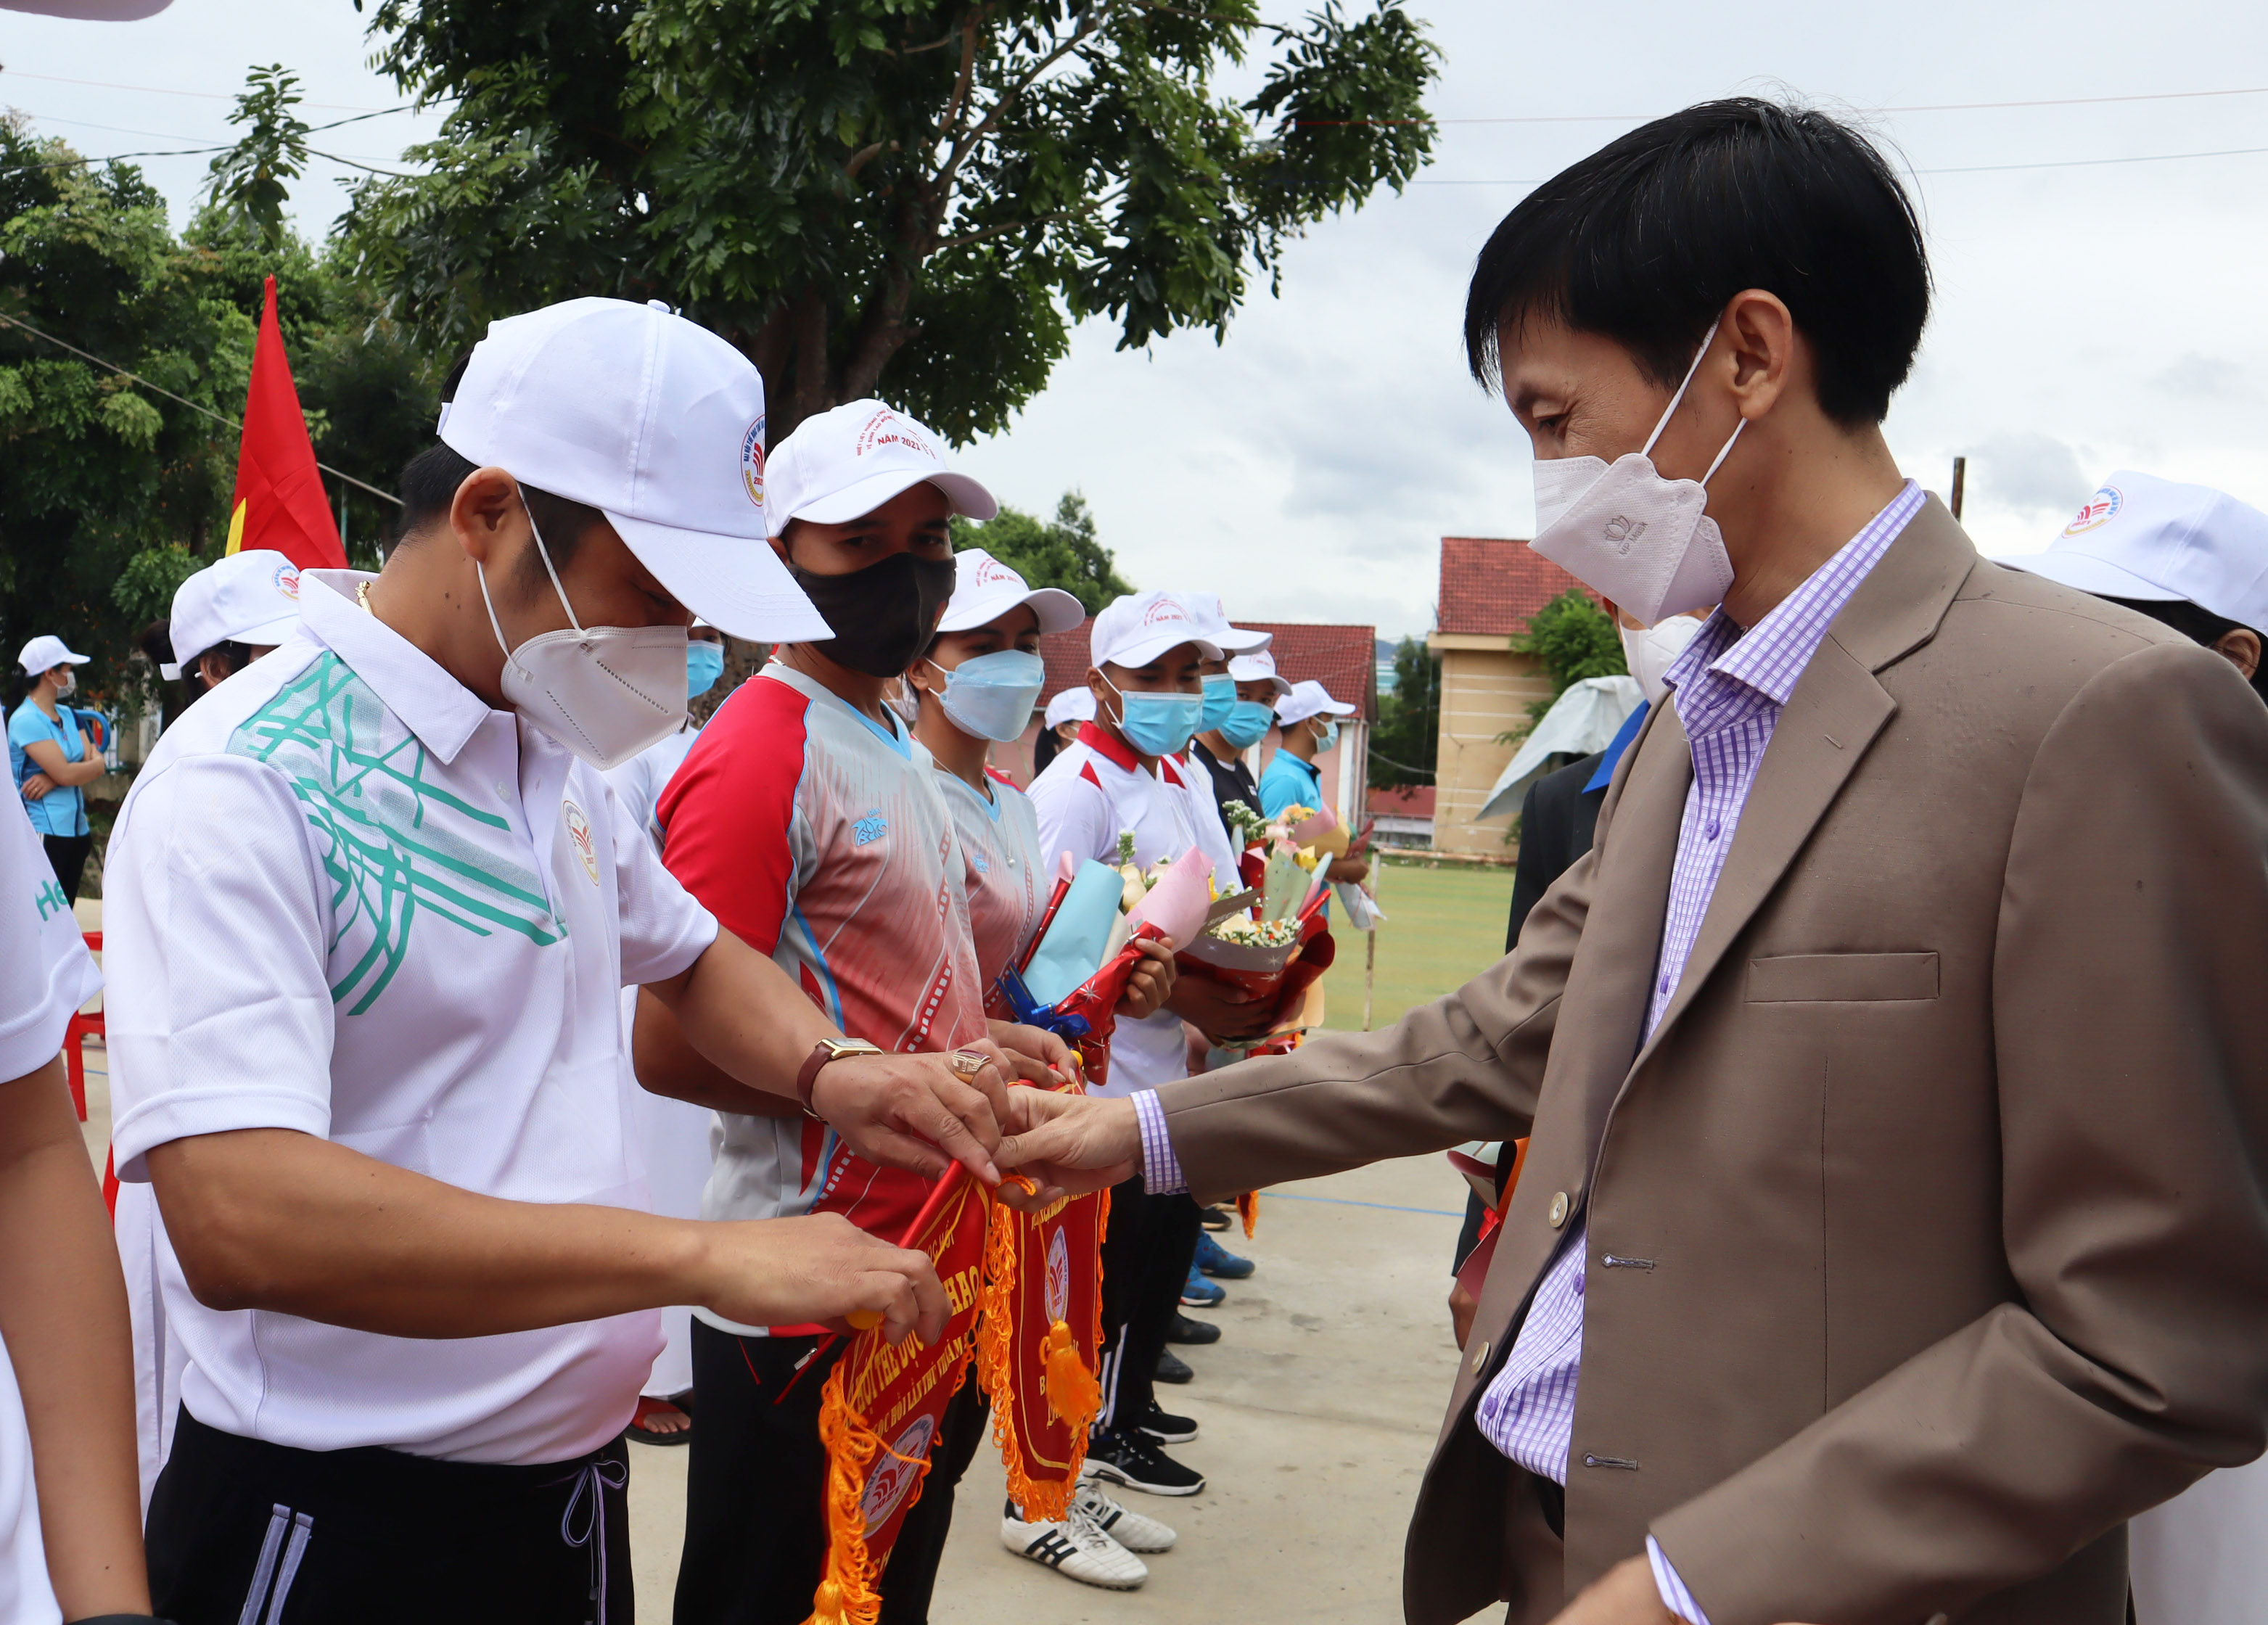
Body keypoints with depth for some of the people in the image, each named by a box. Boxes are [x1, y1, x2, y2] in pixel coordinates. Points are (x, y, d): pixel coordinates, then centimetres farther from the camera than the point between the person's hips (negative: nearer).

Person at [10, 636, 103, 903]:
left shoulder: (68, 716, 13)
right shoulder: (26, 720, -11)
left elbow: (97, 765, 1)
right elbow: (66, 773, -19)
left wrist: (54, 778, -15)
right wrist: (94, 764, -1)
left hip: (77, 830, 8)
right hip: (45, 833, -8)